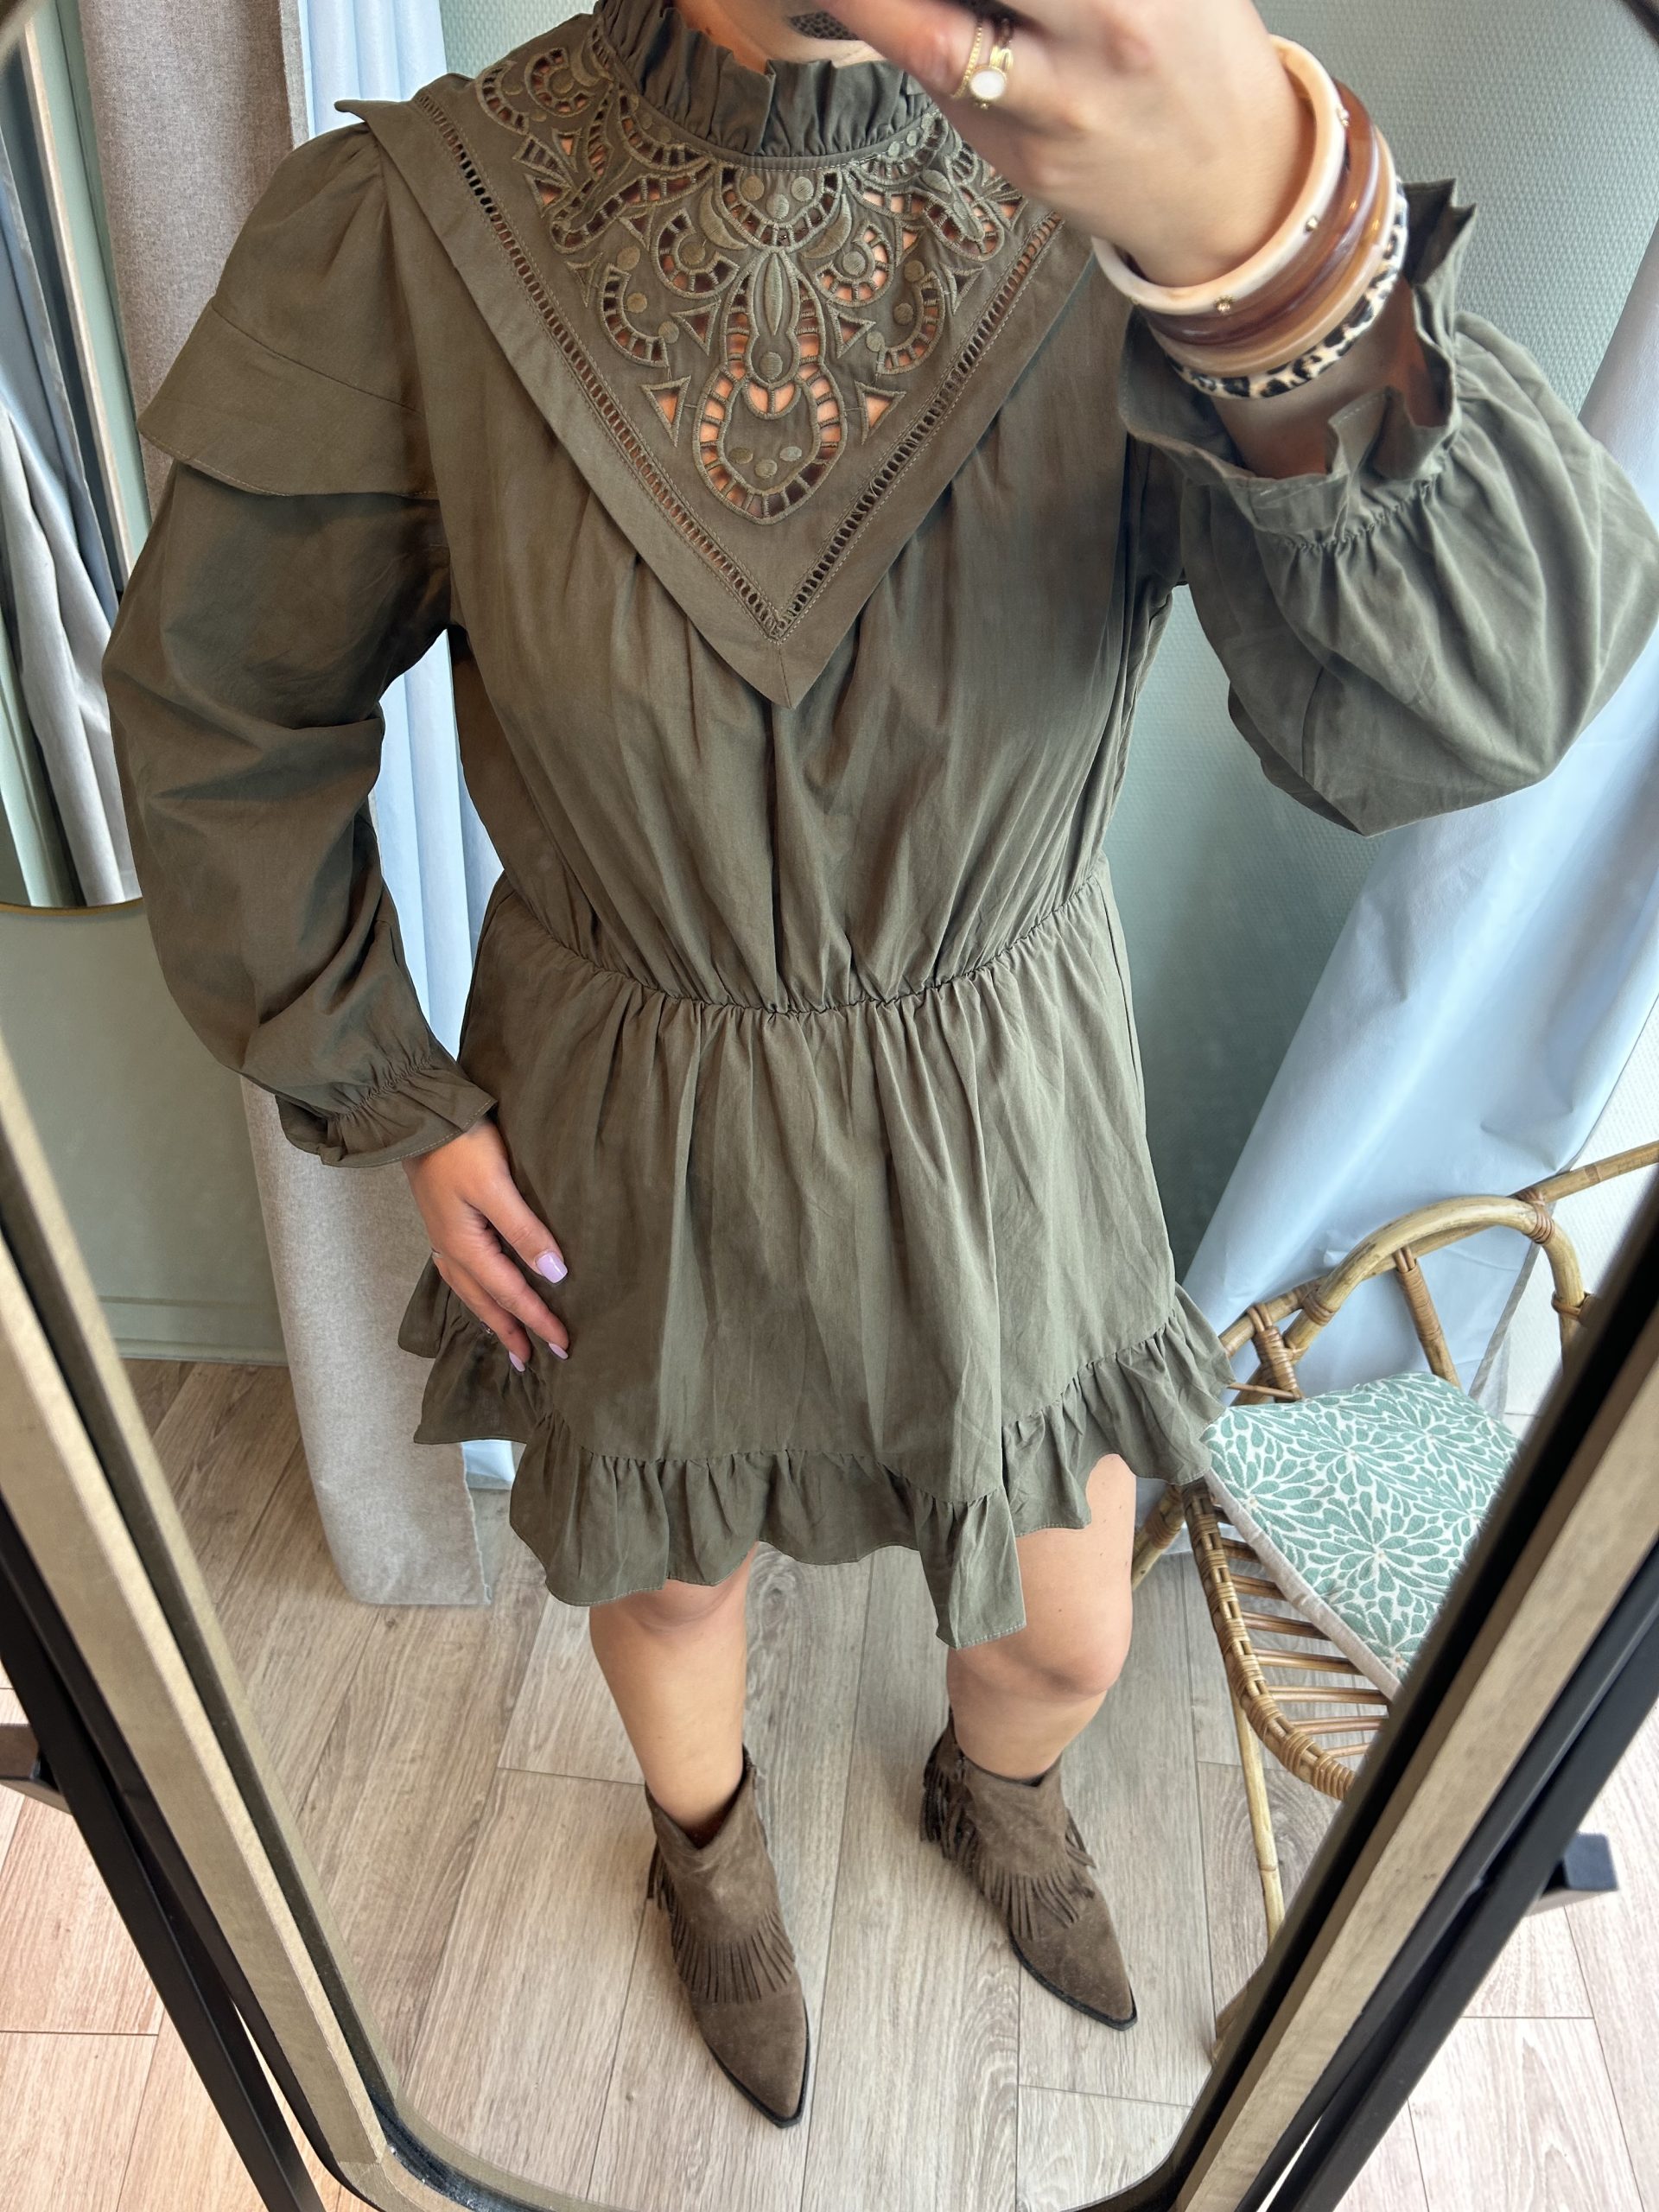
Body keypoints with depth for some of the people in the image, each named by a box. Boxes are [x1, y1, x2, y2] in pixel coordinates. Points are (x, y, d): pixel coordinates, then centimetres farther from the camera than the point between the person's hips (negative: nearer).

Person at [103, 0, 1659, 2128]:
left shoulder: (1124, 178, -15)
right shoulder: (413, 224, -15)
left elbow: (1476, 696, -28)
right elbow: (219, 709, -3)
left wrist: (1276, 233, -47)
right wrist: (388, 1099, -3)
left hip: (1009, 1130, 1)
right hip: (626, 1144, 0)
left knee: (1064, 1638, 22)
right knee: (669, 1579, 26)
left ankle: (994, 1791, 65)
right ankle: (709, 1850, 66)